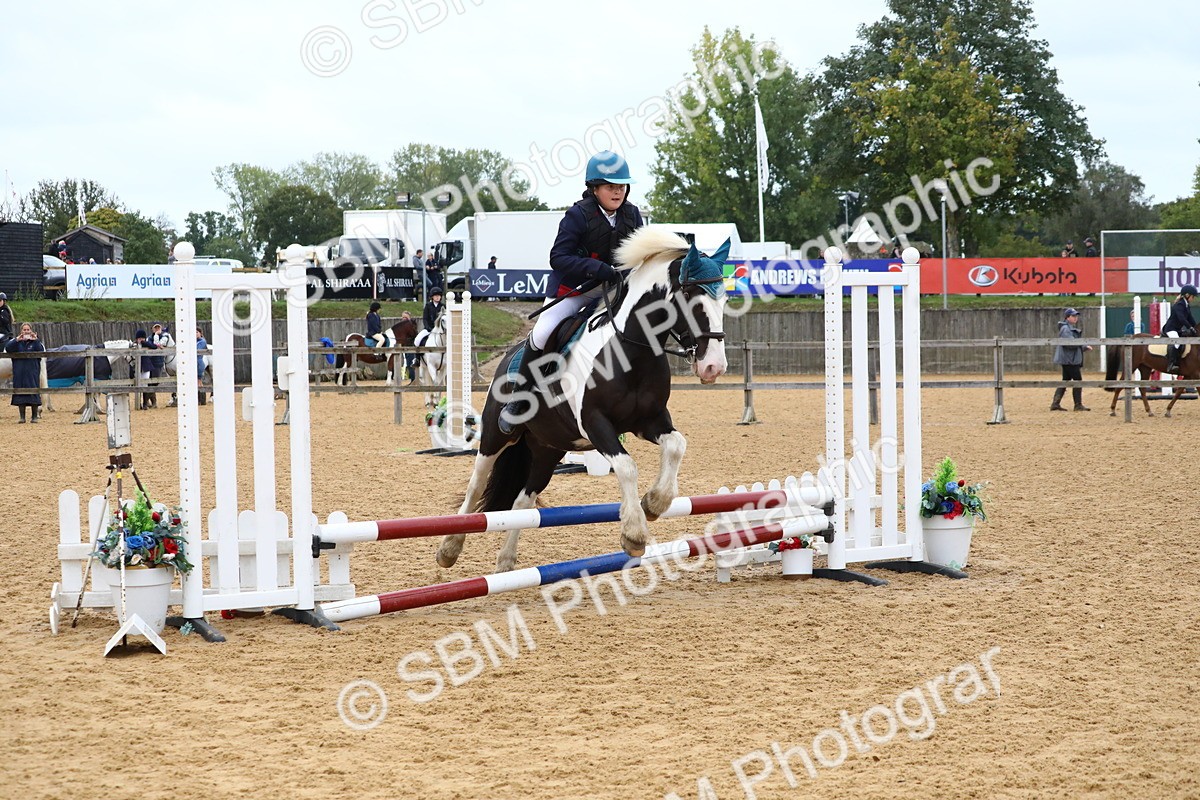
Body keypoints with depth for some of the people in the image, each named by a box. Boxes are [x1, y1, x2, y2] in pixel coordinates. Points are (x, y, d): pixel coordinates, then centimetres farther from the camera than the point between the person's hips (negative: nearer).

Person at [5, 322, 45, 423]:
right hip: (19, 372, 2)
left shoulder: (35, 342, 5)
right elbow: (7, 348, -9)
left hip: (32, 372, -2)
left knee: (33, 393, -3)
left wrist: (35, 340, -22)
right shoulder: (16, 342, 9)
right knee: (20, 393, 1)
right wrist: (17, 340, -22)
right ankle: (22, 417, 6)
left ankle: (35, 416, 4)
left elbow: (42, 351, -11)